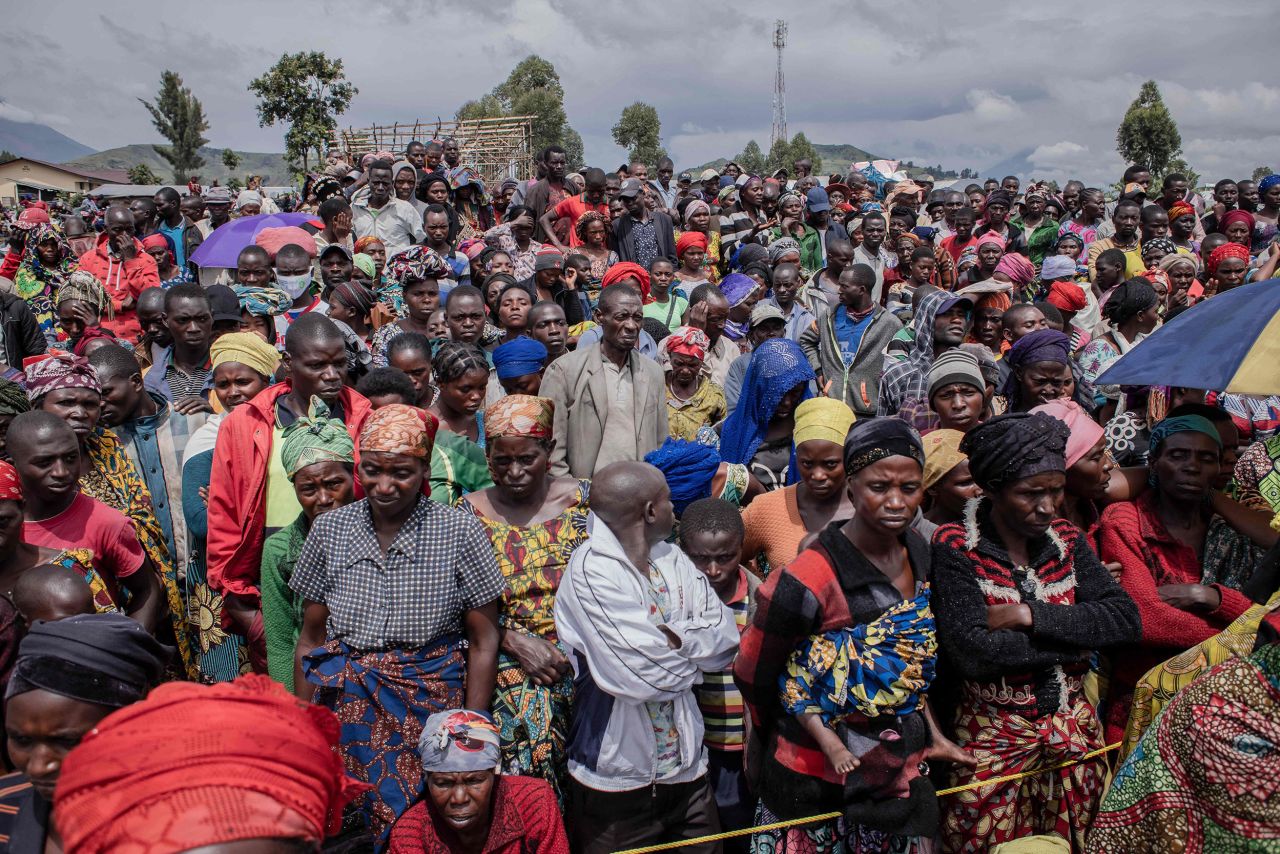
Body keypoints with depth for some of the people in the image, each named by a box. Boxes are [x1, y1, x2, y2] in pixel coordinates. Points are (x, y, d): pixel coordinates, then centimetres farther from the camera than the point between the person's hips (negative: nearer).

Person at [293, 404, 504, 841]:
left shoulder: (460, 531, -8)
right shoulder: (329, 529, 0)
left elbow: (483, 643, -4)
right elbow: (311, 639, 8)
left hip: (431, 704, -2)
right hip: (346, 707, 2)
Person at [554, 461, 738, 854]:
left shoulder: (671, 560, 4)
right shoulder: (590, 571, -18)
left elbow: (726, 637, -3)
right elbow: (639, 673, -26)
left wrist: (669, 637, -19)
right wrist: (696, 645, -9)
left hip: (687, 768, 6)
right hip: (616, 782, -6)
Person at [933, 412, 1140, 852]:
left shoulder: (1066, 539, 1)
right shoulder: (956, 547, -14)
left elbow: (1126, 619, -11)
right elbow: (972, 654, -25)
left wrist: (1028, 614, -20)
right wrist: (1076, 640, -16)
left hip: (1075, 731, 4)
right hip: (993, 740, -4)